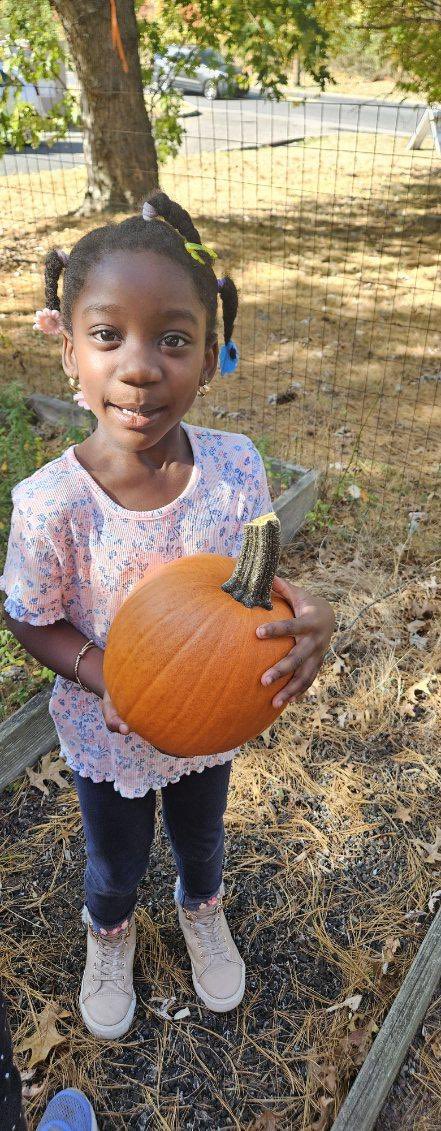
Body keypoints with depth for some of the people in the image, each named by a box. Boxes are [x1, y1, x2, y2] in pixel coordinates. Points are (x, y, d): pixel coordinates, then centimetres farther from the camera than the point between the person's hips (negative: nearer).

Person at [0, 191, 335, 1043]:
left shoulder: (235, 467, -23)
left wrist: (306, 619, -32)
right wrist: (105, 677, -32)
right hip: (106, 735, -2)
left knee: (202, 839, 31)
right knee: (116, 862, 27)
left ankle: (201, 909, 68)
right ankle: (109, 935, 65)